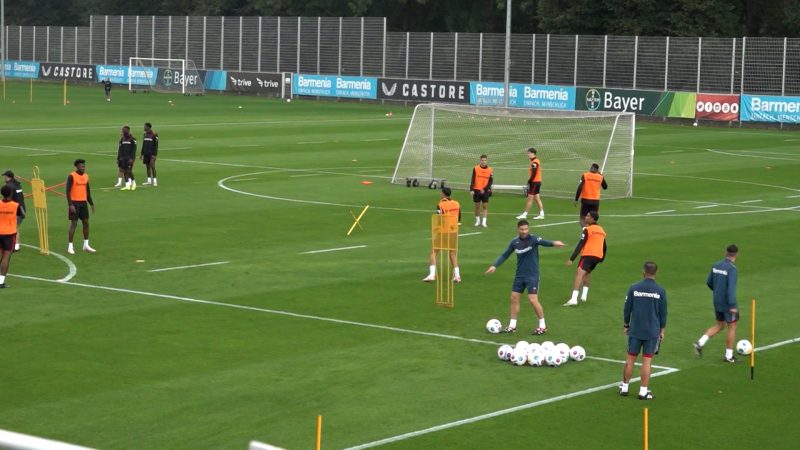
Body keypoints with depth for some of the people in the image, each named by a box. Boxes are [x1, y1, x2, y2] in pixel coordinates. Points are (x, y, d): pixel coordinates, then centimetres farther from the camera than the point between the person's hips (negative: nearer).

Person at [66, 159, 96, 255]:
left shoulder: (86, 176, 10)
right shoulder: (71, 176, -10)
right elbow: (68, 191, -13)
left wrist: (91, 203, 17)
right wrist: (70, 204, -20)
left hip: (83, 202, 6)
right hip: (75, 203, -6)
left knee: (86, 222, 7)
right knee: (74, 223, -5)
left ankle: (86, 245, 17)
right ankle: (70, 246, 0)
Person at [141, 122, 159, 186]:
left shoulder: (154, 134, -10)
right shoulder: (145, 134, 12)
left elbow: (156, 145, -12)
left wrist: (154, 154, -17)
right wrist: (142, 154, 15)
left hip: (151, 154, -7)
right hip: (146, 154, 7)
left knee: (152, 166, -11)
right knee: (148, 167, 8)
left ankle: (154, 181, -7)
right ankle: (149, 181, 13)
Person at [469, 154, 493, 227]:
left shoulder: (490, 170, 0)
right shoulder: (476, 168, -1)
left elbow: (490, 181, 1)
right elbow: (473, 179, 1)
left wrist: (485, 189, -11)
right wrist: (471, 189, -6)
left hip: (485, 191, 0)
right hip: (477, 190, 0)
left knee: (485, 206, -3)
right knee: (477, 206, 8)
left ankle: (484, 222, -2)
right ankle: (477, 221, 22)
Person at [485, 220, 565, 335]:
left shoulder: (533, 239, -14)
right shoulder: (515, 242, 1)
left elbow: (544, 242, -34)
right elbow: (505, 255, 12)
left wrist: (554, 243, -55)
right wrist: (495, 265, 4)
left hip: (532, 275, -5)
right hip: (519, 275, 5)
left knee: (533, 300, -10)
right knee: (514, 298, 7)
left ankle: (542, 325, 5)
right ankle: (512, 326, 18)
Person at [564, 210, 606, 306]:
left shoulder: (587, 230, -3)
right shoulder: (601, 230, 19)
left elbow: (580, 245, -10)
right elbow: (604, 247, 26)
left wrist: (571, 259, -13)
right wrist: (602, 259, 40)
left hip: (588, 255, -8)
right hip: (598, 256, 8)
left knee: (579, 273, -16)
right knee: (587, 272, 29)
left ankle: (574, 299, -30)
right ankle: (584, 295, 23)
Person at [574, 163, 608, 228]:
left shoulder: (585, 175, -6)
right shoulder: (600, 177, 1)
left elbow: (580, 188, -11)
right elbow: (605, 187, 18)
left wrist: (576, 199, -5)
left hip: (586, 200, -2)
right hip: (596, 201, 2)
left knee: (582, 217, 6)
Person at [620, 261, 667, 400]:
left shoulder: (634, 288, -5)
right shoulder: (660, 291, -5)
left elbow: (627, 309, 1)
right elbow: (663, 312, 1)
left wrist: (626, 325, 14)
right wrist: (662, 330, 12)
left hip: (635, 330, 1)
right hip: (652, 331, -1)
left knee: (631, 358, 10)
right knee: (647, 361, 2)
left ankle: (624, 387, 18)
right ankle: (643, 391, 4)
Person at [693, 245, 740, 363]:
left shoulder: (716, 265, 2)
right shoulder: (732, 269, -19)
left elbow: (709, 282, 10)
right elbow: (731, 288, -26)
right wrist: (733, 306, -26)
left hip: (717, 302, 7)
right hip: (727, 303, -7)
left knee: (719, 325, 20)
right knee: (732, 327, 8)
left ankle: (700, 343, 2)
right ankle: (728, 356, 14)